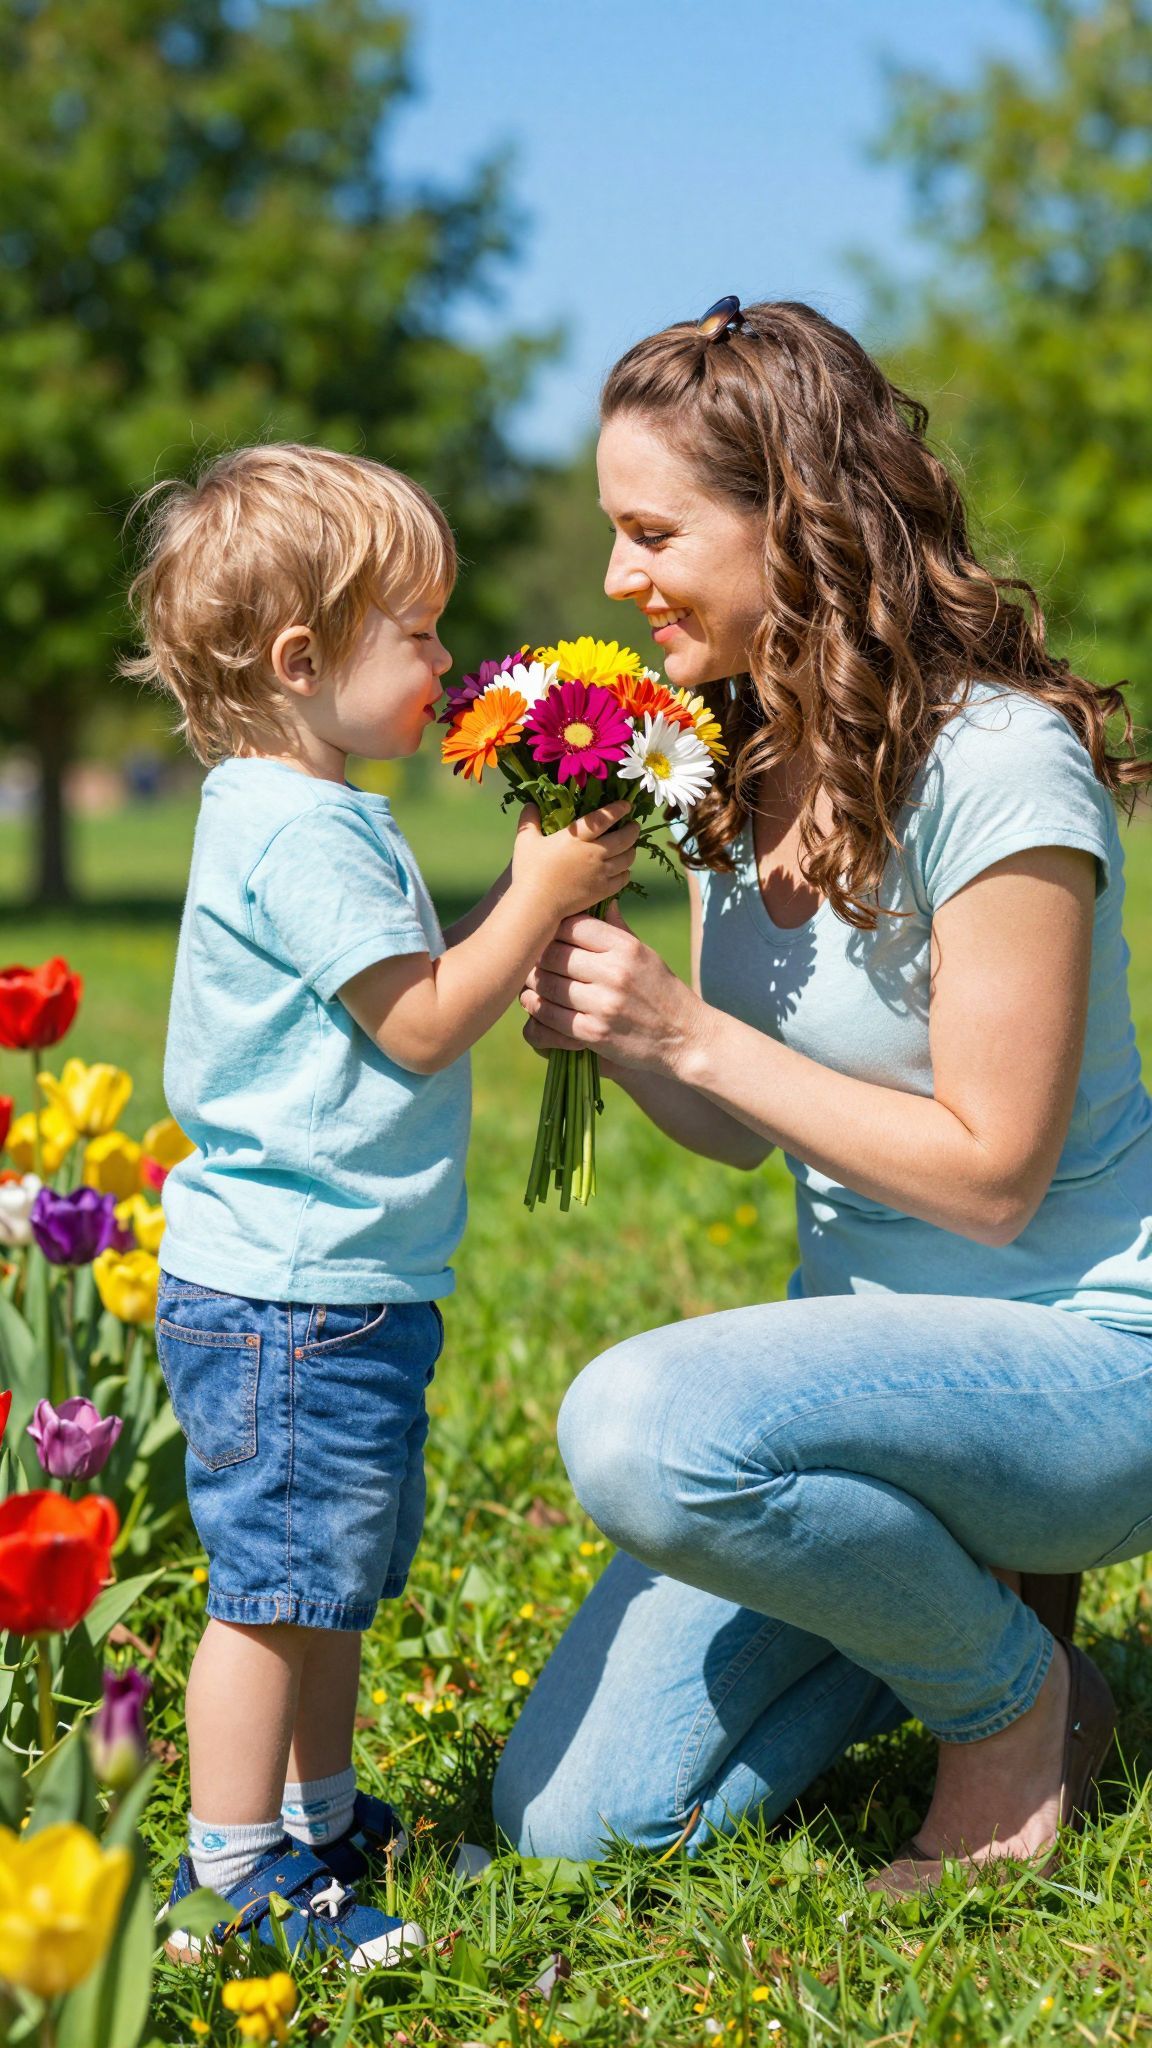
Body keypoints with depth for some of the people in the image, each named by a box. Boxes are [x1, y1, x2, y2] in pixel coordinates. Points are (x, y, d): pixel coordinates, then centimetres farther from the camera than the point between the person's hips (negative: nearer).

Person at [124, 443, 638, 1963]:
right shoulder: (298, 834, -19)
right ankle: (231, 1879, 6)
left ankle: (320, 1822, 32)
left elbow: (417, 996, 19)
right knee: (275, 1586, -3)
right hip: (286, 1298, -11)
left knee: (334, 1579, 19)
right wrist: (539, 897, -13)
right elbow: (420, 1026, -19)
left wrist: (533, 893, 10)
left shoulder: (309, 818, 15)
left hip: (340, 1284, 11)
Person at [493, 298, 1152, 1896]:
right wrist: (607, 1031, -12)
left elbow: (991, 1175, -21)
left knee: (642, 1428, -36)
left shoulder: (997, 767, -21)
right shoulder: (739, 770, 3)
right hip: (870, 1335, 7)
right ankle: (947, 1584, 17)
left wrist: (693, 1033, -22)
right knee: (566, 1818, -2)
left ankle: (1014, 1691, -8)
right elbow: (754, 1131, 8)